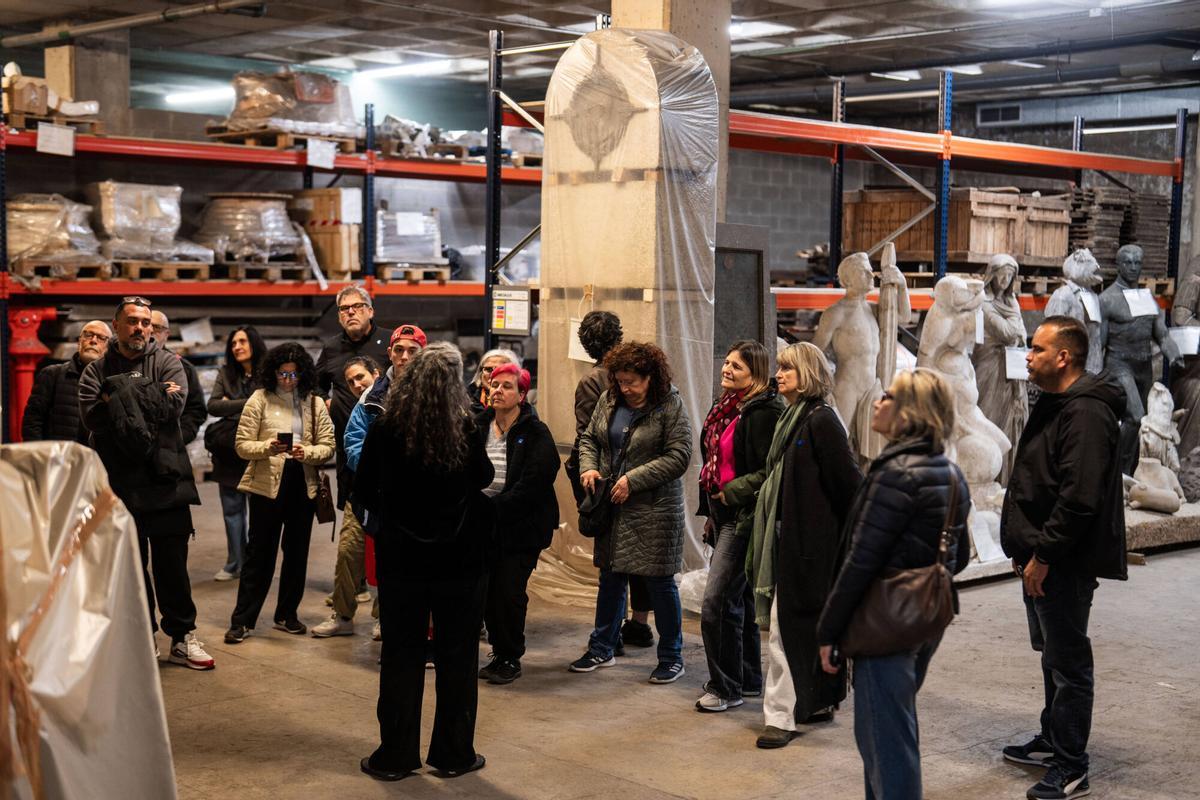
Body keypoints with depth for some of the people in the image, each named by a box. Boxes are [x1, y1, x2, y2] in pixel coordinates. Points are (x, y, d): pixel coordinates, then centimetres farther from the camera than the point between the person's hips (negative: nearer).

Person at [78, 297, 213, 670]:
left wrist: (122, 399, -11)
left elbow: (175, 403, -13)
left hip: (165, 480, -1)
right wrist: (151, 399, -16)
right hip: (120, 482, 1)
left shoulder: (168, 363, 5)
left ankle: (182, 638, 12)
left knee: (172, 564, 3)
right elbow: (93, 414, -10)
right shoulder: (97, 370, 8)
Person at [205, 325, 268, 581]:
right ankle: (235, 564, 16)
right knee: (232, 509, 9)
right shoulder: (226, 373, 8)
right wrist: (247, 404, -12)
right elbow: (213, 405, -1)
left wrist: (231, 406, -8)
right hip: (230, 453, 5)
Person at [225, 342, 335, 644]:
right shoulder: (259, 399, -3)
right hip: (267, 484, -3)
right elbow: (242, 445, -5)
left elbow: (328, 446, 3)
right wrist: (268, 447, -23)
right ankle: (242, 621, 6)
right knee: (260, 552, -1)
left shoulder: (314, 404, 5)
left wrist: (306, 452, -17)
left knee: (297, 552, 11)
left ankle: (286, 615, 25)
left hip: (303, 485, 3)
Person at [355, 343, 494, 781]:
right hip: (460, 559, 0)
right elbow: (483, 478, 6)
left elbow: (363, 490, 0)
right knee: (457, 656, 11)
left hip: (401, 556, 1)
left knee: (402, 655, 11)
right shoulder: (466, 431, -13)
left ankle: (395, 755, 17)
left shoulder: (385, 429, -11)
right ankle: (453, 753, 19)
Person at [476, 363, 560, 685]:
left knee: (509, 592, -4)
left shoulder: (536, 434, -7)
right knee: (487, 591, 6)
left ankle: (511, 658, 12)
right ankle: (499, 652, 22)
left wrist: (493, 510, -20)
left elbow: (529, 486, -15)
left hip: (520, 526, -4)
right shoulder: (478, 426, 7)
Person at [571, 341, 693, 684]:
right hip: (612, 507, 6)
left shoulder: (669, 407, -11)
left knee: (660, 582, 2)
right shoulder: (608, 400, 5)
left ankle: (671, 657, 15)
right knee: (611, 578, 15)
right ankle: (602, 649, 28)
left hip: (655, 511, -5)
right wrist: (589, 467, -4)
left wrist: (633, 479, -20)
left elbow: (678, 456, -16)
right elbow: (589, 438, 16)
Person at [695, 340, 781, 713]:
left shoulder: (762, 413, -16)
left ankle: (726, 688, 2)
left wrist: (730, 493, -15)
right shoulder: (726, 407, 13)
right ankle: (748, 678, 28)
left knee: (716, 604, -9)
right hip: (723, 515, 10)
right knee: (739, 601, 17)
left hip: (743, 518, -10)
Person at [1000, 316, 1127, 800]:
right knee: (1052, 653, 20)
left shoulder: (1087, 413, -20)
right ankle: (1053, 742, 34)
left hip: (1064, 562, -10)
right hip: (1043, 558, 11)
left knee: (1067, 660, -2)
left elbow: (1079, 498, -26)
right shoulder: (1054, 405, 14)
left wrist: (1043, 554, -22)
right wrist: (1026, 549, 17)